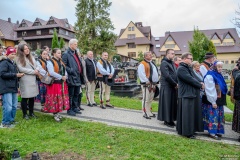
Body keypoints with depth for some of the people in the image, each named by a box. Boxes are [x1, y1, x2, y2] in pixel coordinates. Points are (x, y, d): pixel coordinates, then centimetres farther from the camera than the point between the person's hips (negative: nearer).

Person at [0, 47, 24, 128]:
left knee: (14, 106, 12)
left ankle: (11, 121, 25)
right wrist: (15, 75, -17)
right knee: (8, 107, -9)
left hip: (13, 88, 9)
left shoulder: (13, 63, 20)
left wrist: (19, 75, 8)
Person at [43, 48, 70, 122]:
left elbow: (65, 70, 15)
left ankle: (57, 113, 22)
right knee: (55, 99, -2)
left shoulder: (61, 61, 15)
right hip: (54, 83, -7)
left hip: (62, 83, 7)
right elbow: (51, 73, -20)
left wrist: (65, 76, -5)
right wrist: (61, 77, -18)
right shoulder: (50, 62, -9)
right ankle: (55, 114, 9)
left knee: (61, 98, 10)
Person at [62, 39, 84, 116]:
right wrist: (71, 70, -21)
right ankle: (70, 110, 11)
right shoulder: (66, 54, -8)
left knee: (76, 94, 14)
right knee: (70, 95, 0)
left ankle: (75, 108, 25)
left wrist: (80, 74, 15)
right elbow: (63, 65, -16)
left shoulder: (76, 54, 19)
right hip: (71, 78, -8)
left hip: (78, 78, 8)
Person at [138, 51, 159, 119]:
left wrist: (156, 81, 14)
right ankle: (145, 113, 4)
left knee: (150, 99, 15)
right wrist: (147, 82, -20)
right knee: (146, 99, -5)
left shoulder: (152, 63, 19)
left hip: (153, 84, 9)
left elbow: (156, 72, 24)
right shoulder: (142, 64, -8)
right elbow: (141, 74, -18)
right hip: (147, 85, -8)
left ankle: (149, 112, 25)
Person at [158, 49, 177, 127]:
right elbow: (167, 76, -19)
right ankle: (166, 120, 12)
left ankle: (171, 119, 23)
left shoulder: (172, 63, 15)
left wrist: (176, 84, -1)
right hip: (166, 87, -8)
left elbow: (175, 74, 15)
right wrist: (175, 84, -13)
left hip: (173, 87, 8)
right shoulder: (164, 63, -11)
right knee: (167, 103, 0)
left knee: (173, 103, 12)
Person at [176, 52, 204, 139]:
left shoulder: (188, 68, 16)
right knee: (187, 114, -2)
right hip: (186, 94, -10)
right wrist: (200, 85, -7)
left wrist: (199, 83, -2)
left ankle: (191, 129, 29)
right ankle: (187, 132, 9)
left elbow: (193, 78, 17)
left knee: (191, 113, 16)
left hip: (192, 93, 10)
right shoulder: (181, 69, -16)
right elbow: (190, 80, -18)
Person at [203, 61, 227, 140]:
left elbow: (223, 88, 19)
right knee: (213, 116, -4)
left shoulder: (219, 76, 12)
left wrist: (222, 100, 14)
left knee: (219, 116, 12)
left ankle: (218, 131, 22)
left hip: (219, 100, 9)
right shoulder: (210, 76, -14)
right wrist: (213, 102, -18)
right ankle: (212, 133, 5)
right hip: (213, 100, -8)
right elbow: (210, 90, -17)